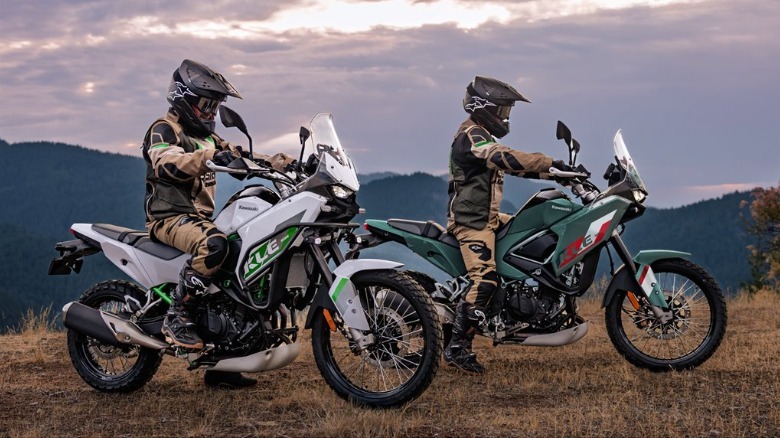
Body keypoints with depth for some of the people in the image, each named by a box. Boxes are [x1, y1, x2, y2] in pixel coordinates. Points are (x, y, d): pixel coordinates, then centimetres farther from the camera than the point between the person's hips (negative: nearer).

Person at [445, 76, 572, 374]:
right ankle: (457, 347, -23)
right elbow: (507, 158, -27)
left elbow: (515, 166, 22)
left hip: (488, 217, 11)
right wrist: (551, 164, -24)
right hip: (471, 221, -11)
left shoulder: (483, 137, 21)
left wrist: (554, 174, 13)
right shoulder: (471, 136, -13)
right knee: (485, 279, -22)